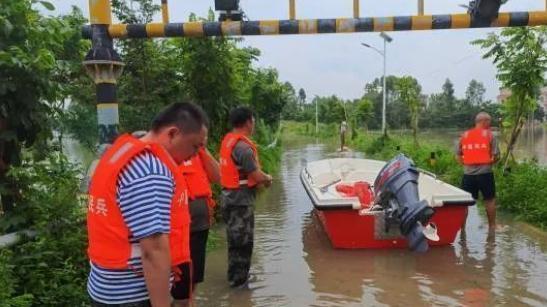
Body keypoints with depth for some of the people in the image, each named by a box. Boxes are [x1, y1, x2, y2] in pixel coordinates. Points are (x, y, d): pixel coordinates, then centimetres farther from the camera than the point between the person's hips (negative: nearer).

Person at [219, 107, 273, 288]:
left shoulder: (228, 140, 8)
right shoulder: (242, 146, -22)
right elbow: (257, 176, -21)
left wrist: (261, 178, 6)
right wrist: (268, 178, 0)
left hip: (230, 195, 10)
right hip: (240, 199, -10)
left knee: (235, 239, 21)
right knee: (241, 241, 3)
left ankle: (236, 275, 35)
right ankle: (238, 280, 15)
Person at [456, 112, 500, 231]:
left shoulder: (464, 135, 7)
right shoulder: (489, 134, -2)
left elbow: (458, 155, 9)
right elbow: (496, 156, -4)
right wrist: (491, 162, 15)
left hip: (468, 173, 3)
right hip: (485, 173, -3)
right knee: (490, 200, 13)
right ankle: (492, 225, 21)